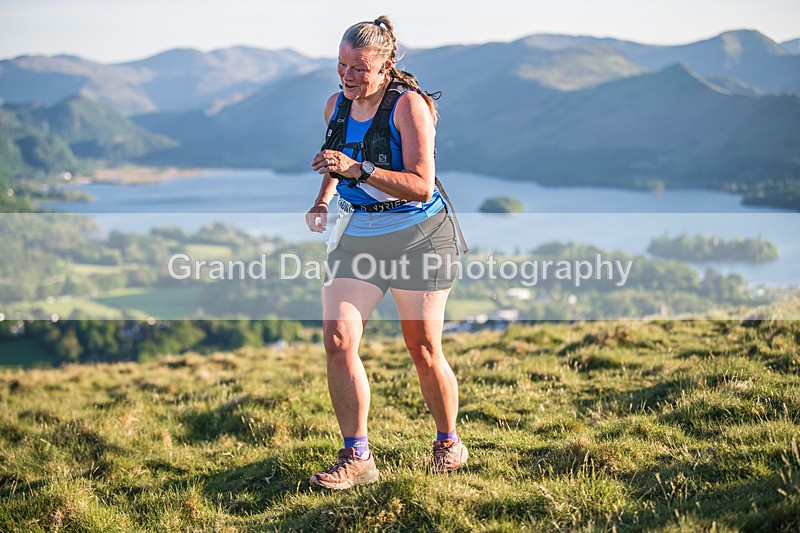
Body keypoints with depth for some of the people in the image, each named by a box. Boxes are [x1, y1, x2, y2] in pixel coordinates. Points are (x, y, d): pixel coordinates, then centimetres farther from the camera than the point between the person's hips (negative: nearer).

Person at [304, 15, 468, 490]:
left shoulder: (408, 104, -15)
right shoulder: (336, 106, 4)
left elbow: (421, 185, -23)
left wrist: (356, 169, -31)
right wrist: (322, 201, 7)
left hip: (418, 236, -5)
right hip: (356, 238, 5)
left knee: (424, 351, 2)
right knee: (338, 340, -11)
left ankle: (449, 442, 26)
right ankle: (357, 458, -4)